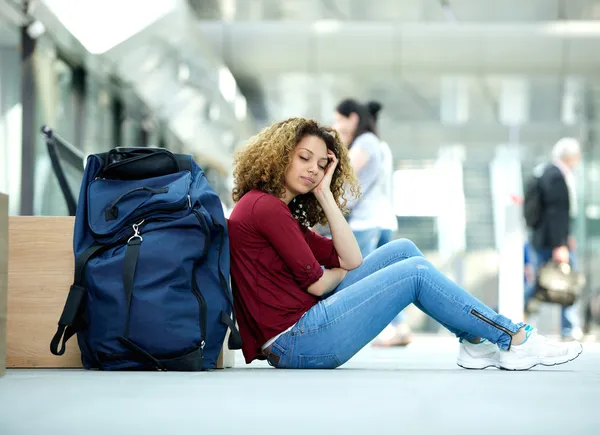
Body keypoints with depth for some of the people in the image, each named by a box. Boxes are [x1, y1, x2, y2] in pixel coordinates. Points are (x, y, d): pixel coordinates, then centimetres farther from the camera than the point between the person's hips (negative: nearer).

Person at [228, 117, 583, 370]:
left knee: (402, 250, 10)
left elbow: (351, 259, 10)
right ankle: (516, 341, 2)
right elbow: (317, 283, -13)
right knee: (414, 272, -7)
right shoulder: (264, 206, -12)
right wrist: (343, 272, 10)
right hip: (297, 342, -10)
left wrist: (323, 194, 7)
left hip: (299, 330, 10)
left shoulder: (280, 210, 19)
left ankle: (476, 342, 7)